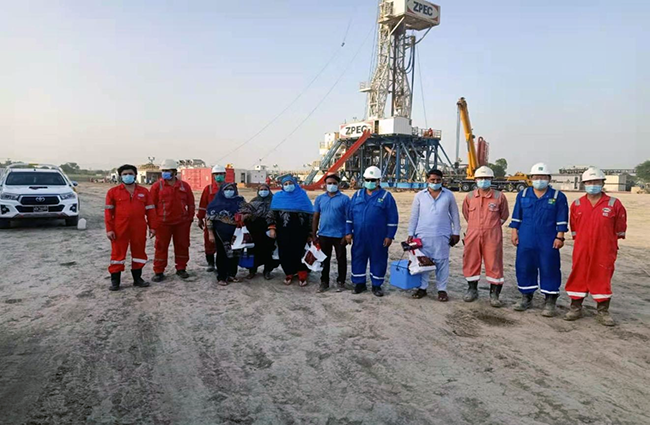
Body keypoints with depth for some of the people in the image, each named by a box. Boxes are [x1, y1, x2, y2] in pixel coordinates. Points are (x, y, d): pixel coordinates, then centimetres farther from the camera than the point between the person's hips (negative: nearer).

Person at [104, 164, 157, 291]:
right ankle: (115, 280, 14)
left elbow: (150, 210, 7)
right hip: (120, 229, -2)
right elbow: (108, 211, -1)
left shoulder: (144, 192, 7)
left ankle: (137, 278, 24)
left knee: (139, 252, 10)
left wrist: (152, 226, 2)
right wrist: (109, 229, -7)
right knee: (118, 253, 4)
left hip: (139, 229, 2)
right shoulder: (113, 192, 2)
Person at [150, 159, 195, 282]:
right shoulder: (157, 186, -2)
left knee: (182, 246, 9)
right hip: (163, 223, -2)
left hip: (182, 223, 2)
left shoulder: (184, 186, 3)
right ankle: (159, 272, 12)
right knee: (161, 247, 3)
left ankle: (181, 269, 23)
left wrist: (190, 218, 7)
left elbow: (190, 203, 9)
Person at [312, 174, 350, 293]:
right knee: (324, 260, 12)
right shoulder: (320, 199, 5)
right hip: (323, 235, 3)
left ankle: (340, 282, 22)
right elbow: (316, 217, 7)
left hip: (339, 235, -3)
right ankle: (324, 282, 24)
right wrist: (314, 234, 4)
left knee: (341, 260, 8)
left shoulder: (344, 199, -5)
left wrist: (347, 235, -9)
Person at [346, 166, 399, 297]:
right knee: (358, 259, 8)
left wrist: (389, 236, -6)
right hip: (359, 237, 3)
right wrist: (348, 232, 4)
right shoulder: (357, 195, 9)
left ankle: (376, 285, 20)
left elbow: (393, 218, -2)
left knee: (378, 260, 5)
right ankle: (360, 283, 23)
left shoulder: (386, 196, 0)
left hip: (378, 238, -2)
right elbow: (349, 215, 10)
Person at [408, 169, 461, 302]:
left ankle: (442, 289, 14)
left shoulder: (449, 195, 4)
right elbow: (414, 216, 5)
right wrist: (410, 234, 1)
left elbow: (455, 215, 9)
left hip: (442, 235, -1)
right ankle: (422, 287, 18)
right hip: (423, 235, 1)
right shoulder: (419, 195, 4)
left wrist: (456, 232, 5)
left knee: (442, 262, 3)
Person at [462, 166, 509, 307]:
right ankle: (472, 290, 25)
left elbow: (504, 215, 11)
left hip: (492, 237, -2)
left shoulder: (499, 197, -2)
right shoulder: (470, 196, 4)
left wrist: (492, 226, 11)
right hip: (473, 235, 3)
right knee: (471, 262, 9)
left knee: (494, 264, 1)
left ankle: (494, 294, 12)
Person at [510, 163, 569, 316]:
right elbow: (516, 217, 10)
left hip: (548, 242, -2)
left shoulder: (558, 197, 1)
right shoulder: (523, 195, 8)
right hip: (526, 240, 3)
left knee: (549, 269, 2)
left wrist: (559, 237, -6)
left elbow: (562, 220, -1)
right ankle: (526, 298, 23)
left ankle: (550, 302, 14)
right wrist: (514, 232, 5)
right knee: (524, 268, 7)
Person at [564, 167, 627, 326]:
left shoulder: (614, 204, -2)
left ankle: (603, 312, 20)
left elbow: (619, 228, 8)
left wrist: (610, 243, 12)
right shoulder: (577, 204, 3)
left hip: (604, 251, -1)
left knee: (603, 278, 7)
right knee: (578, 277, 7)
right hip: (581, 250, 1)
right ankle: (575, 308, 20)